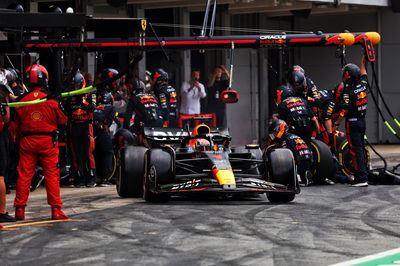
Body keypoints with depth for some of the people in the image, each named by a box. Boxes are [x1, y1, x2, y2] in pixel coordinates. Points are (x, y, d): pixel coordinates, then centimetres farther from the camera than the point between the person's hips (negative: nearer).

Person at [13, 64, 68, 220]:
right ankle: (56, 209, 2)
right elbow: (62, 121, 1)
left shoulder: (22, 101, -3)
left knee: (24, 175, 7)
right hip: (48, 140, -1)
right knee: (52, 175, 4)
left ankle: (20, 209, 10)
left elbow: (17, 125, 5)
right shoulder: (52, 100, -8)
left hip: (27, 141, 1)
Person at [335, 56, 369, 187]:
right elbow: (363, 74, 23)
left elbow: (345, 112, -19)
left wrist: (337, 123, -8)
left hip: (352, 122, -7)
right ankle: (364, 173, 21)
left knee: (356, 149, -8)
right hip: (362, 121, 7)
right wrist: (363, 62, 34)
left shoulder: (348, 92, -17)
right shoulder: (363, 85, 2)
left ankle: (361, 178, -12)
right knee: (361, 147, 15)